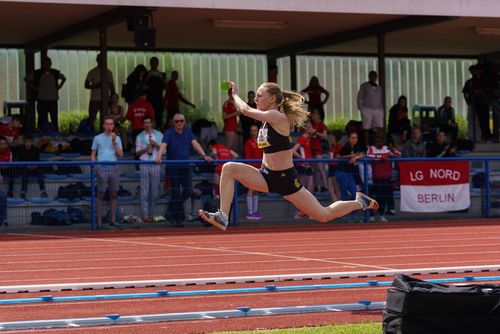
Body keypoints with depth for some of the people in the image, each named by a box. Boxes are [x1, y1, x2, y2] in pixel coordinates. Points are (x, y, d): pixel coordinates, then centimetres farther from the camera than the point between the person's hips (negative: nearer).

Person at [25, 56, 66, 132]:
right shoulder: (37, 74, -4)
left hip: (53, 100, 2)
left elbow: (63, 78, 22)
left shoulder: (55, 73, 3)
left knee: (54, 120, 8)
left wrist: (59, 87, 8)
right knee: (42, 120, -1)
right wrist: (34, 88, -4)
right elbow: (27, 80, 5)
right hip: (42, 101, -2)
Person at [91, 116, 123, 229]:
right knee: (101, 195, -3)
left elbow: (120, 154, 3)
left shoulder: (117, 138, 12)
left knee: (113, 194, 3)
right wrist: (94, 165, -6)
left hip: (114, 168, 2)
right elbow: (93, 154, 9)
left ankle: (113, 220, 9)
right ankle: (99, 222, -2)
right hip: (102, 168, -2)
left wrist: (114, 142, -6)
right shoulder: (97, 138, 8)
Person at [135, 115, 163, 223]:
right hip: (144, 164, -2)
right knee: (145, 191, -5)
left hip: (155, 164, 2)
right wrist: (145, 149, -11)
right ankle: (145, 215, -4)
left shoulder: (159, 135, 10)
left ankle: (151, 214, 11)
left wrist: (156, 145, -7)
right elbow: (137, 153, 8)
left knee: (154, 191, 4)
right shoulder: (140, 137, 6)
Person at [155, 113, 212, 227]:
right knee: (176, 192, -3)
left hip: (185, 167, 5)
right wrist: (159, 157, -43)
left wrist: (204, 155, -15)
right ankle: (177, 219, 6)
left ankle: (172, 208, 24)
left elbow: (195, 144, -1)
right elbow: (163, 146, -24)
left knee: (188, 191, 2)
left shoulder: (187, 131, 6)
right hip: (173, 167, -5)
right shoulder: (169, 133, -9)